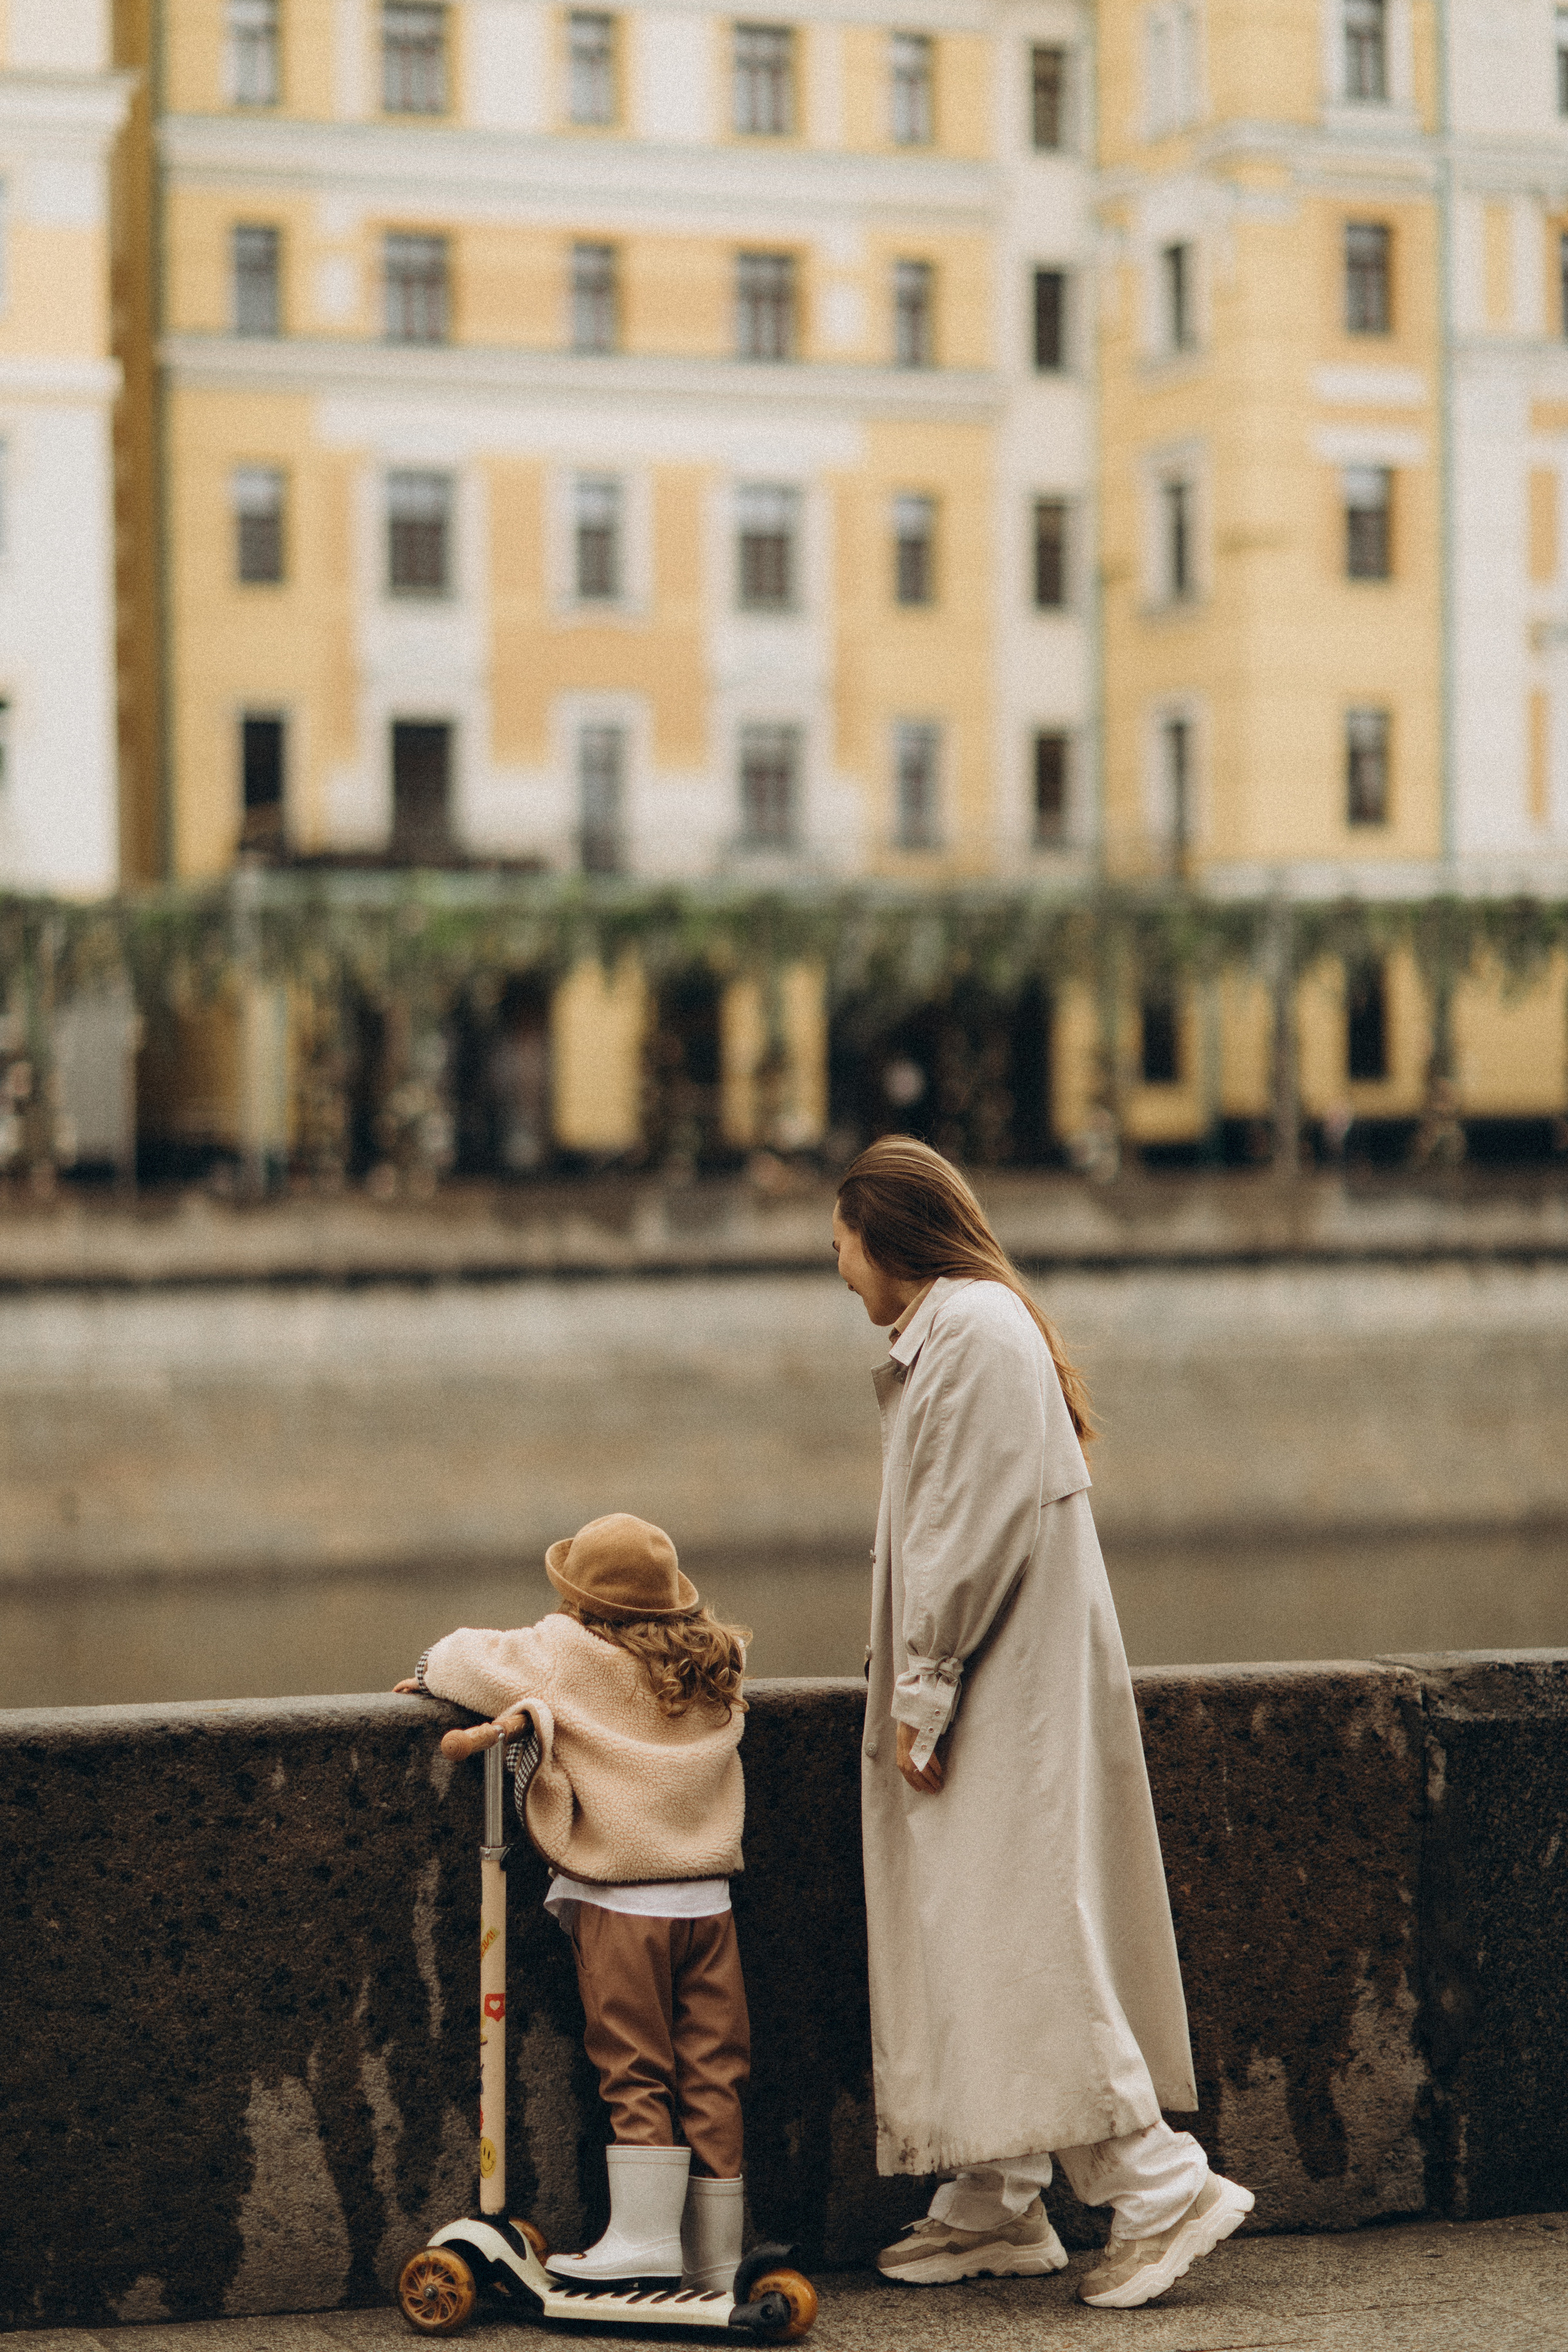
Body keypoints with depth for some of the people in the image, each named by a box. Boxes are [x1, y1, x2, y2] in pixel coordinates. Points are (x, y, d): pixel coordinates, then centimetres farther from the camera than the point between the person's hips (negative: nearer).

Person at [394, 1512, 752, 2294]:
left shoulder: (569, 1655, -5)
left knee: (636, 2072, 1)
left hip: (621, 1906, -4)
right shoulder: (713, 1667, 9)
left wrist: (433, 1669, 25)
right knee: (710, 2075, 5)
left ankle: (646, 2235, -6)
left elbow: (474, 1663, 1)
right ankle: (716, 2260, 9)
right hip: (707, 1898, 4)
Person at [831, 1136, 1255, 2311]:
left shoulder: (979, 1333, -15)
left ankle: (1164, 2185, -8)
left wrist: (922, 1694, -19)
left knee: (1014, 1938, -11)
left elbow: (978, 1532, -21)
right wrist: (915, 1687, 18)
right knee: (965, 1940, 11)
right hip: (989, 1688, 10)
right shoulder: (952, 1329, 17)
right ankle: (996, 2207, 16)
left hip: (1007, 1688, -10)